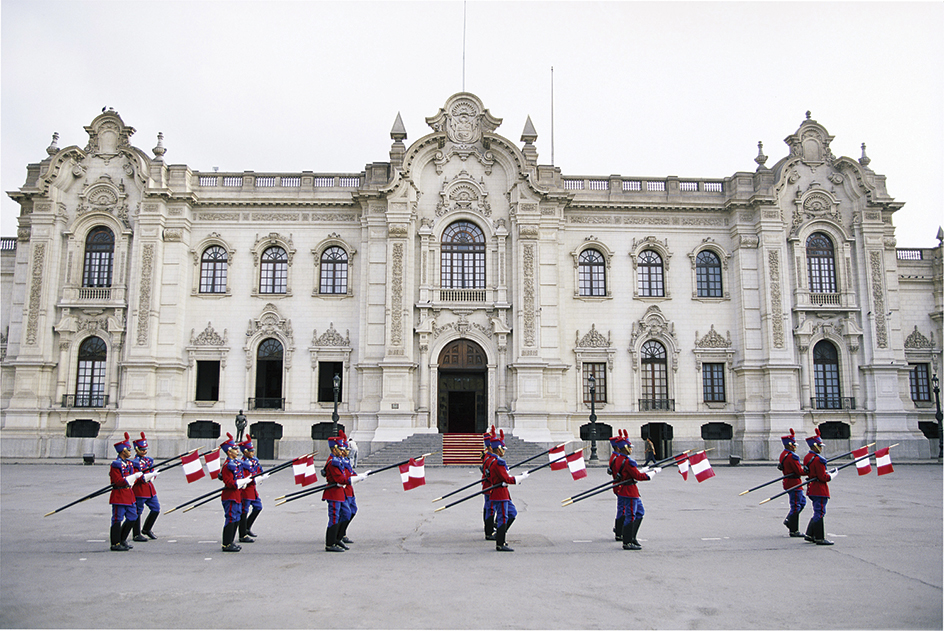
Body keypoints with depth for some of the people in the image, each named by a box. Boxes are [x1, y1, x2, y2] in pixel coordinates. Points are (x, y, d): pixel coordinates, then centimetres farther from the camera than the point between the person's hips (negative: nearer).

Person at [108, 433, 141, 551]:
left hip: (129, 495, 9)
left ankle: (122, 540, 25)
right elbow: (118, 481, -21)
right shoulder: (116, 464, -14)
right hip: (119, 496, -9)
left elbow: (134, 476, 21)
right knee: (117, 519, -1)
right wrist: (133, 477, -25)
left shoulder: (129, 463, 13)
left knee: (132, 517, 12)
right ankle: (115, 544, 6)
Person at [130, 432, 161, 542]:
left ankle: (147, 529, 25)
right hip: (139, 490, -8)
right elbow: (136, 478, -17)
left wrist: (152, 476, -4)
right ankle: (137, 535, 11)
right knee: (138, 512, 1)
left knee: (156, 509, 8)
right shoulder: (134, 462, -12)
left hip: (150, 489, 8)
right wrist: (147, 476, -27)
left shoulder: (149, 460, 12)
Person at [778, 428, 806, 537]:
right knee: (796, 507, -3)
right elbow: (800, 471, -21)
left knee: (802, 502, 21)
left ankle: (789, 520, 19)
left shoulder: (783, 454, 12)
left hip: (788, 482, 10)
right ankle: (794, 531, 3)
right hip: (794, 484, -10)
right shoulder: (791, 456, -20)